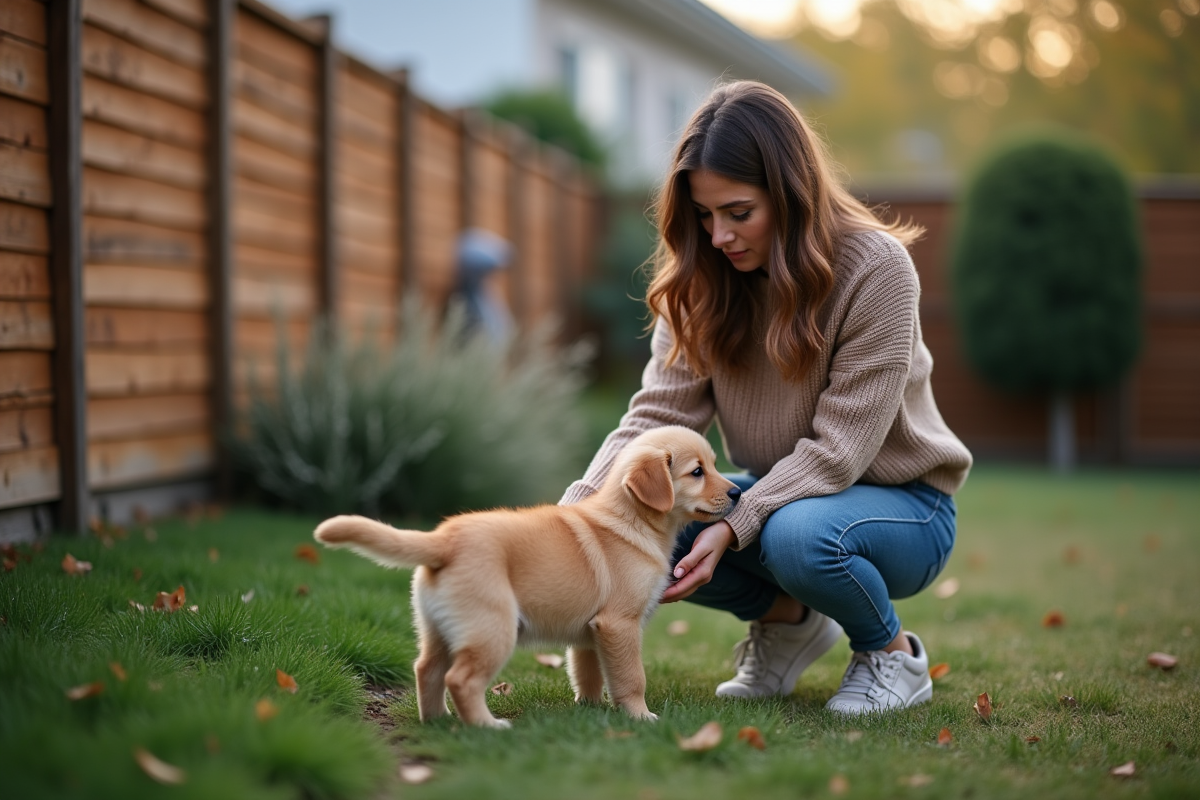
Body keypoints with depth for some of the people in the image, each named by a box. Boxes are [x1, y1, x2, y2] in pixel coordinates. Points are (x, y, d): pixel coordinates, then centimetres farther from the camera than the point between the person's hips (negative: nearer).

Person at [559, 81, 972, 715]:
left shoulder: (876, 268, -22)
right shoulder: (703, 280, -6)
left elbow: (839, 445, -23)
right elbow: (659, 412, -13)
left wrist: (733, 527, -34)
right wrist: (577, 509, -29)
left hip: (900, 502, -5)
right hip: (778, 490, 5)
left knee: (798, 534, -38)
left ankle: (893, 651, -5)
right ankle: (787, 616, 5)